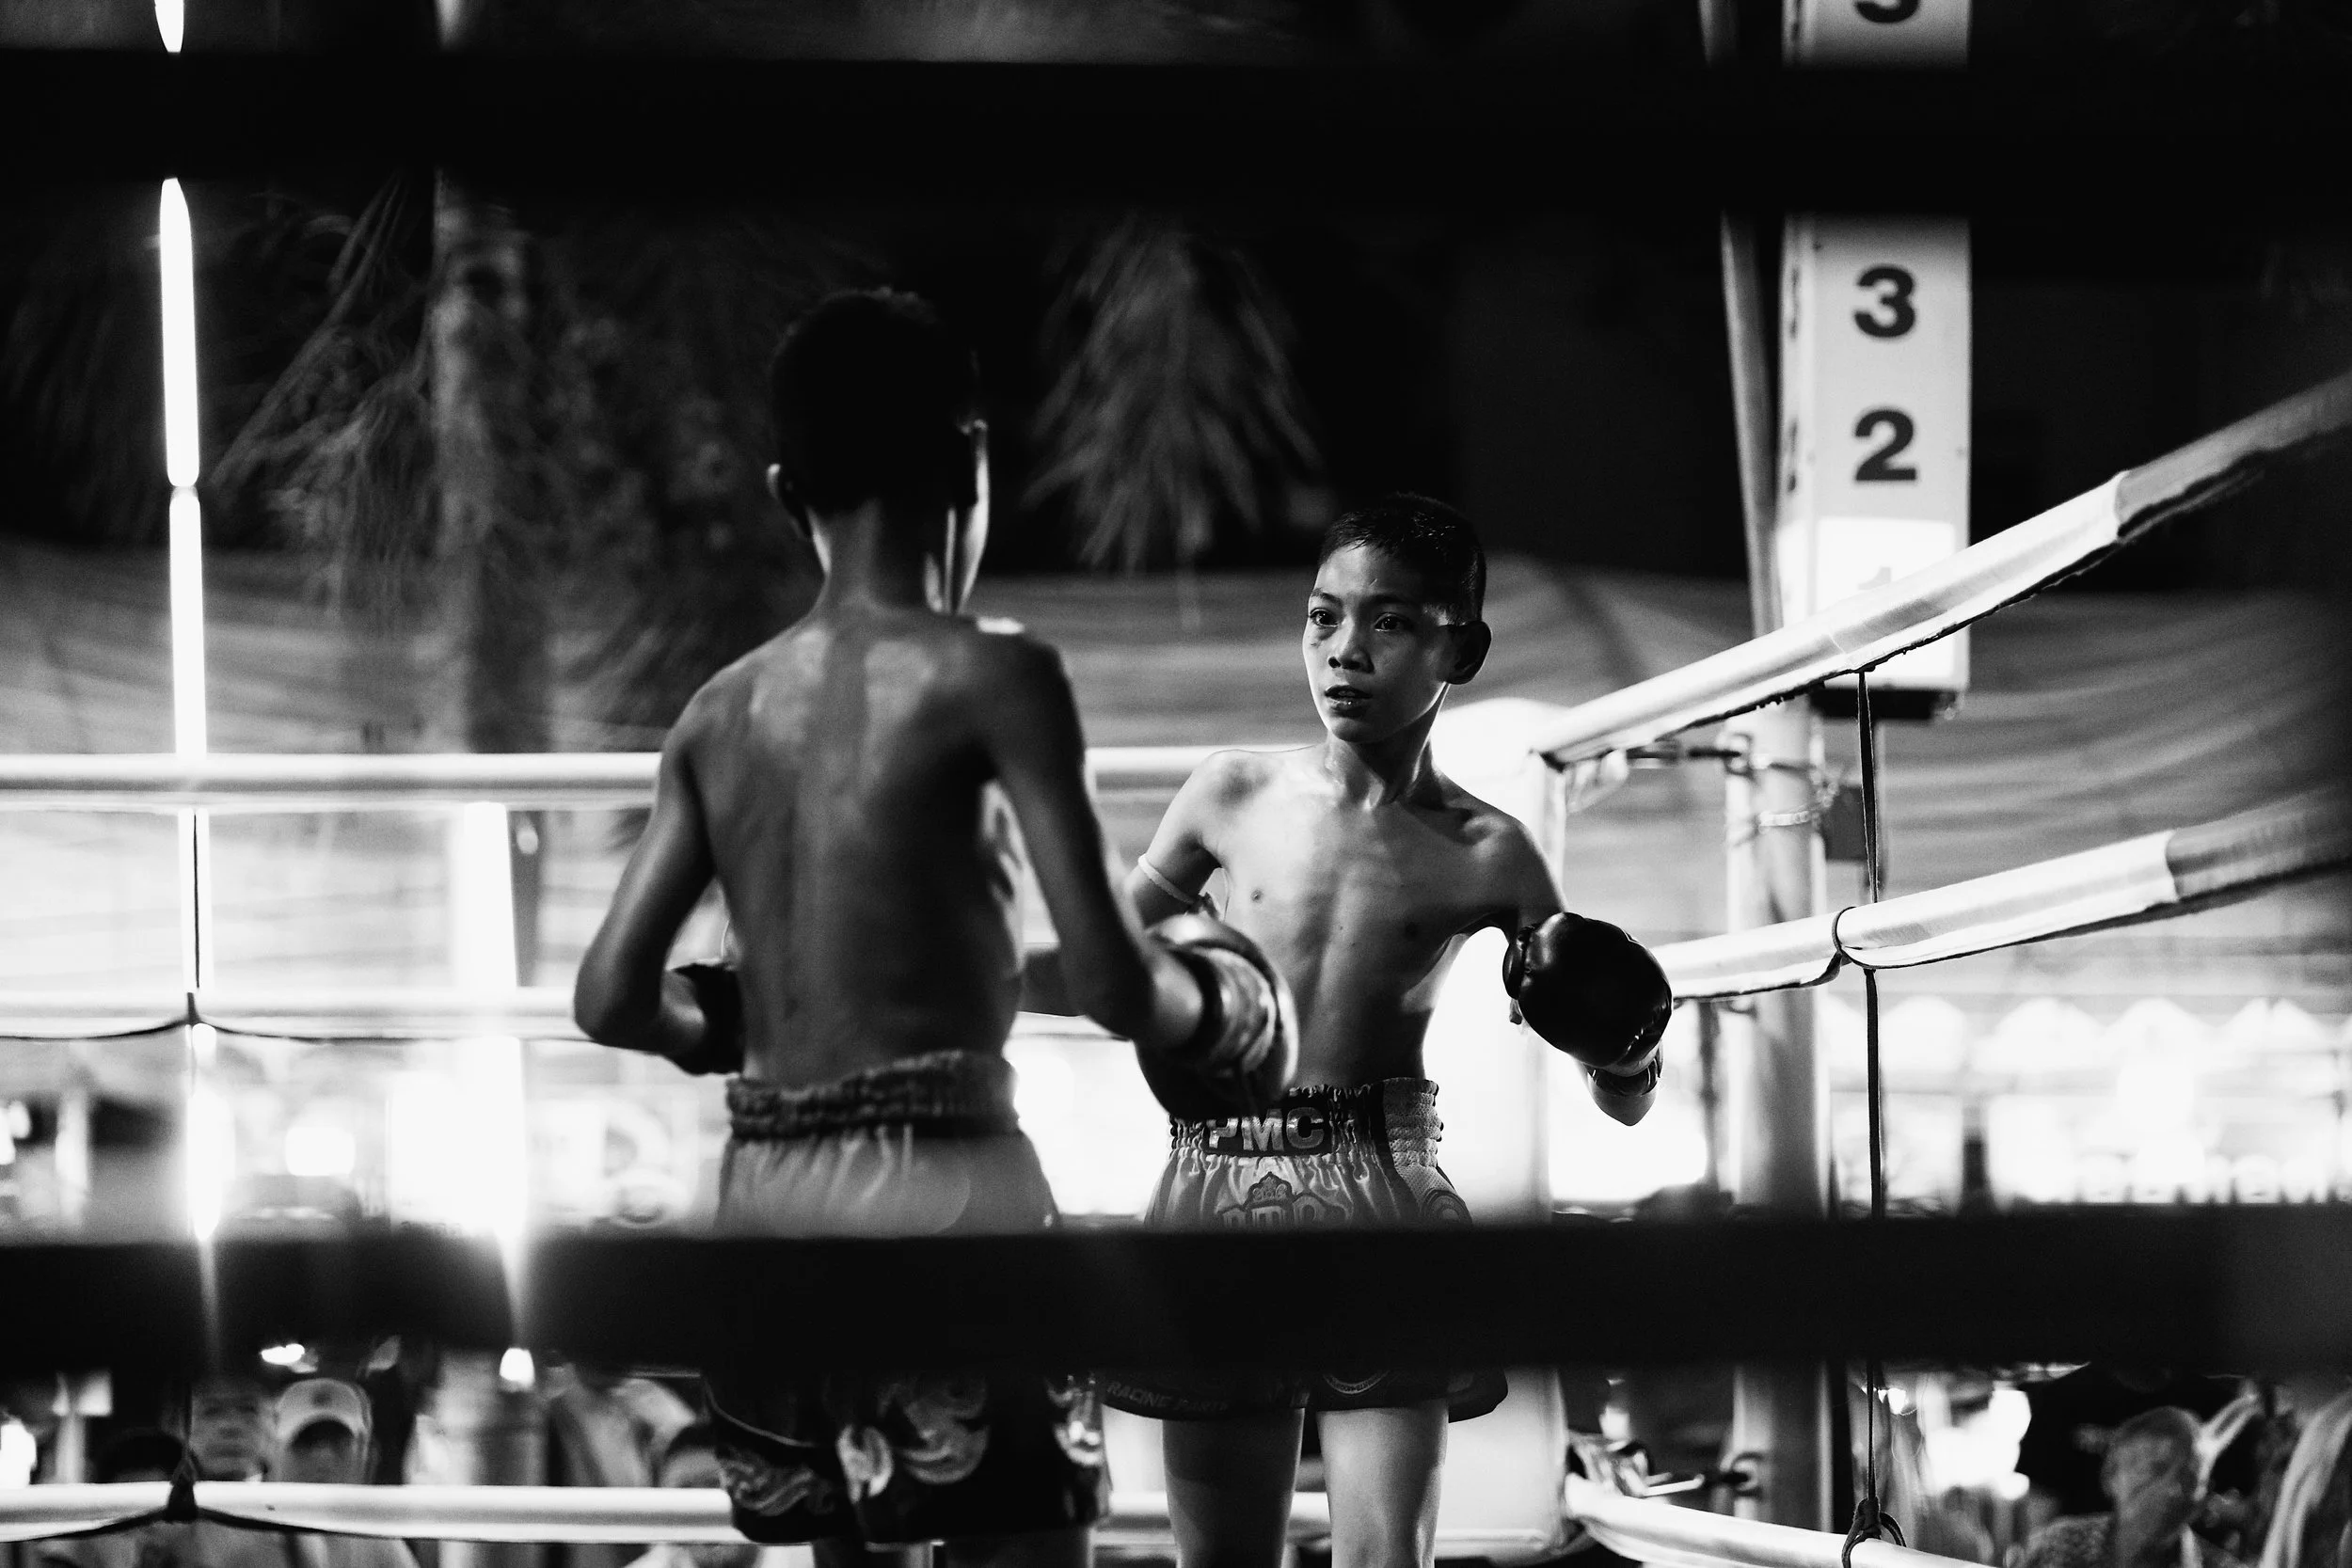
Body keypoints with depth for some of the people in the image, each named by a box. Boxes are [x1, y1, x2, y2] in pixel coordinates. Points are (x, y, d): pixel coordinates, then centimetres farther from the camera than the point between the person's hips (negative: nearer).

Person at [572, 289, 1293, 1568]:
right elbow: (1109, 980, -13)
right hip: (940, 1184, -6)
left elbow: (612, 999, 6)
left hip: (764, 1201, 6)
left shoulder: (720, 713, 10)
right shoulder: (989, 677, -6)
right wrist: (1210, 1007, 8)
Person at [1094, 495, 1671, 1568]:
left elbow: (1623, 1104, 5)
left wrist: (1619, 1029, -16)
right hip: (1219, 1195, 2)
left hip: (1381, 1206, -2)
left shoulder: (1483, 857, 0)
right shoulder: (1232, 798, 4)